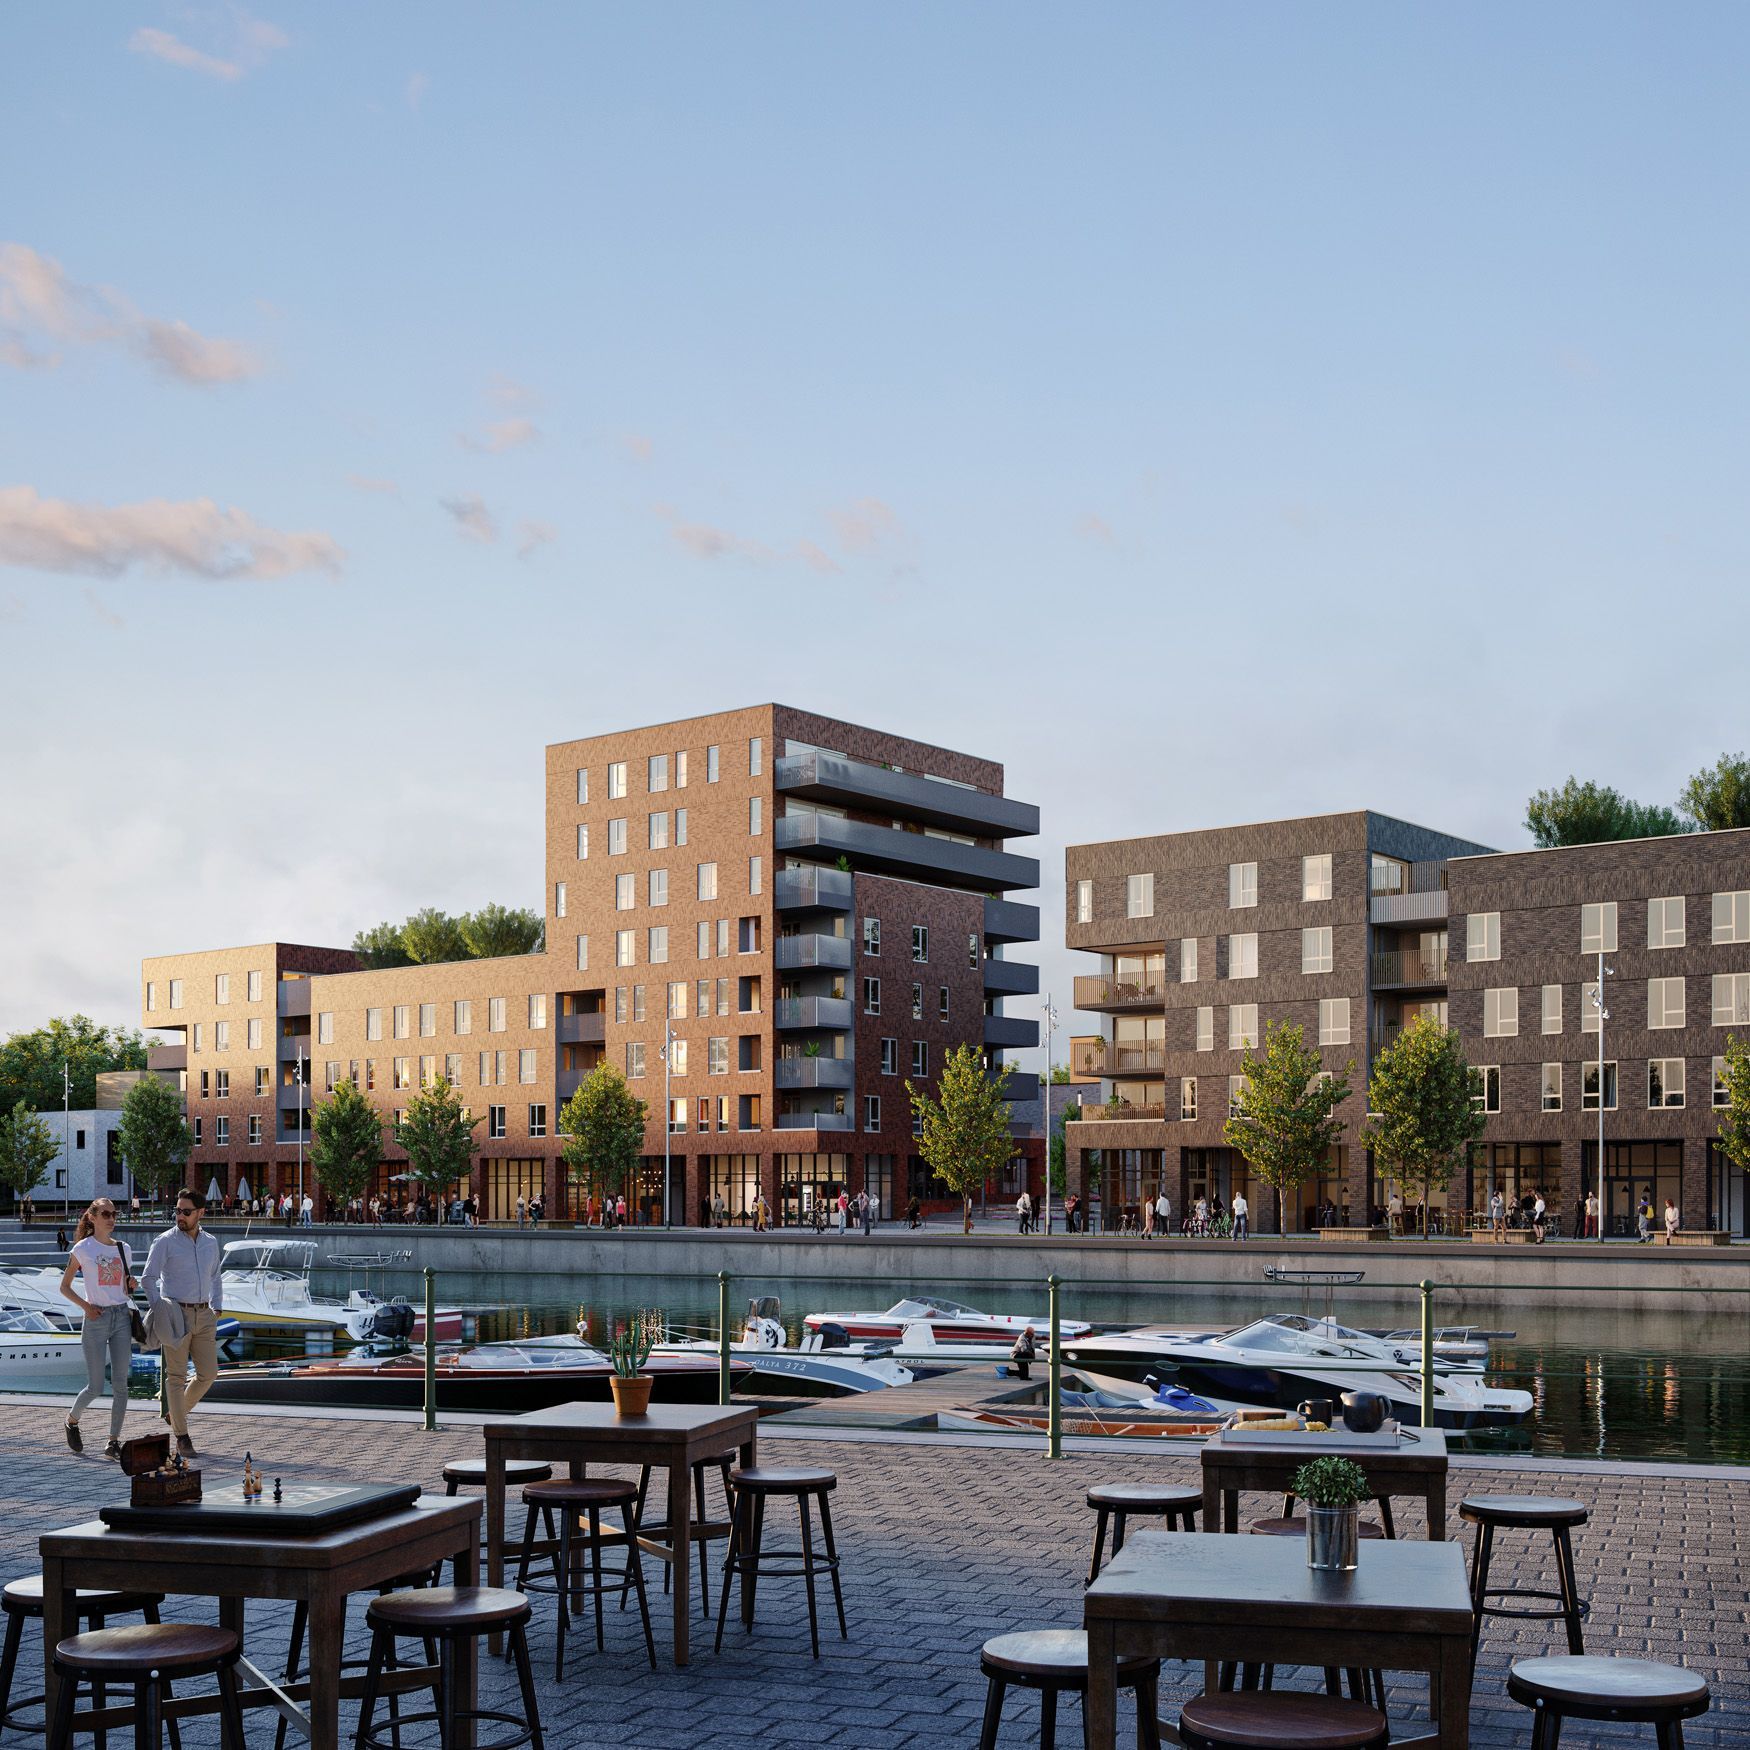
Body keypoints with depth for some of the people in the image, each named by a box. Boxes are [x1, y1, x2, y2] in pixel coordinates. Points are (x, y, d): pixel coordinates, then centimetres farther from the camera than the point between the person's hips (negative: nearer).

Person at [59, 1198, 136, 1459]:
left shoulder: (122, 1249, 11)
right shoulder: (82, 1249, -2)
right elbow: (64, 1287, 3)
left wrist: (131, 1284, -3)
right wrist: (84, 1305, -12)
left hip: (121, 1317, 4)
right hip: (96, 1319, -4)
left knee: (120, 1383, -1)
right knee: (95, 1386, -3)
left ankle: (113, 1441, 5)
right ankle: (72, 1420, 26)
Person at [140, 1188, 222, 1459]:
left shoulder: (210, 1243, 10)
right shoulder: (165, 1241, -5)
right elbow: (147, 1278, -7)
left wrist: (217, 1307, 15)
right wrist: (160, 1309, -14)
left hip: (203, 1316, 5)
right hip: (176, 1315, -5)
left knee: (208, 1373, 3)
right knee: (176, 1376, -1)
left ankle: (178, 1412, 27)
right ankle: (182, 1437, 3)